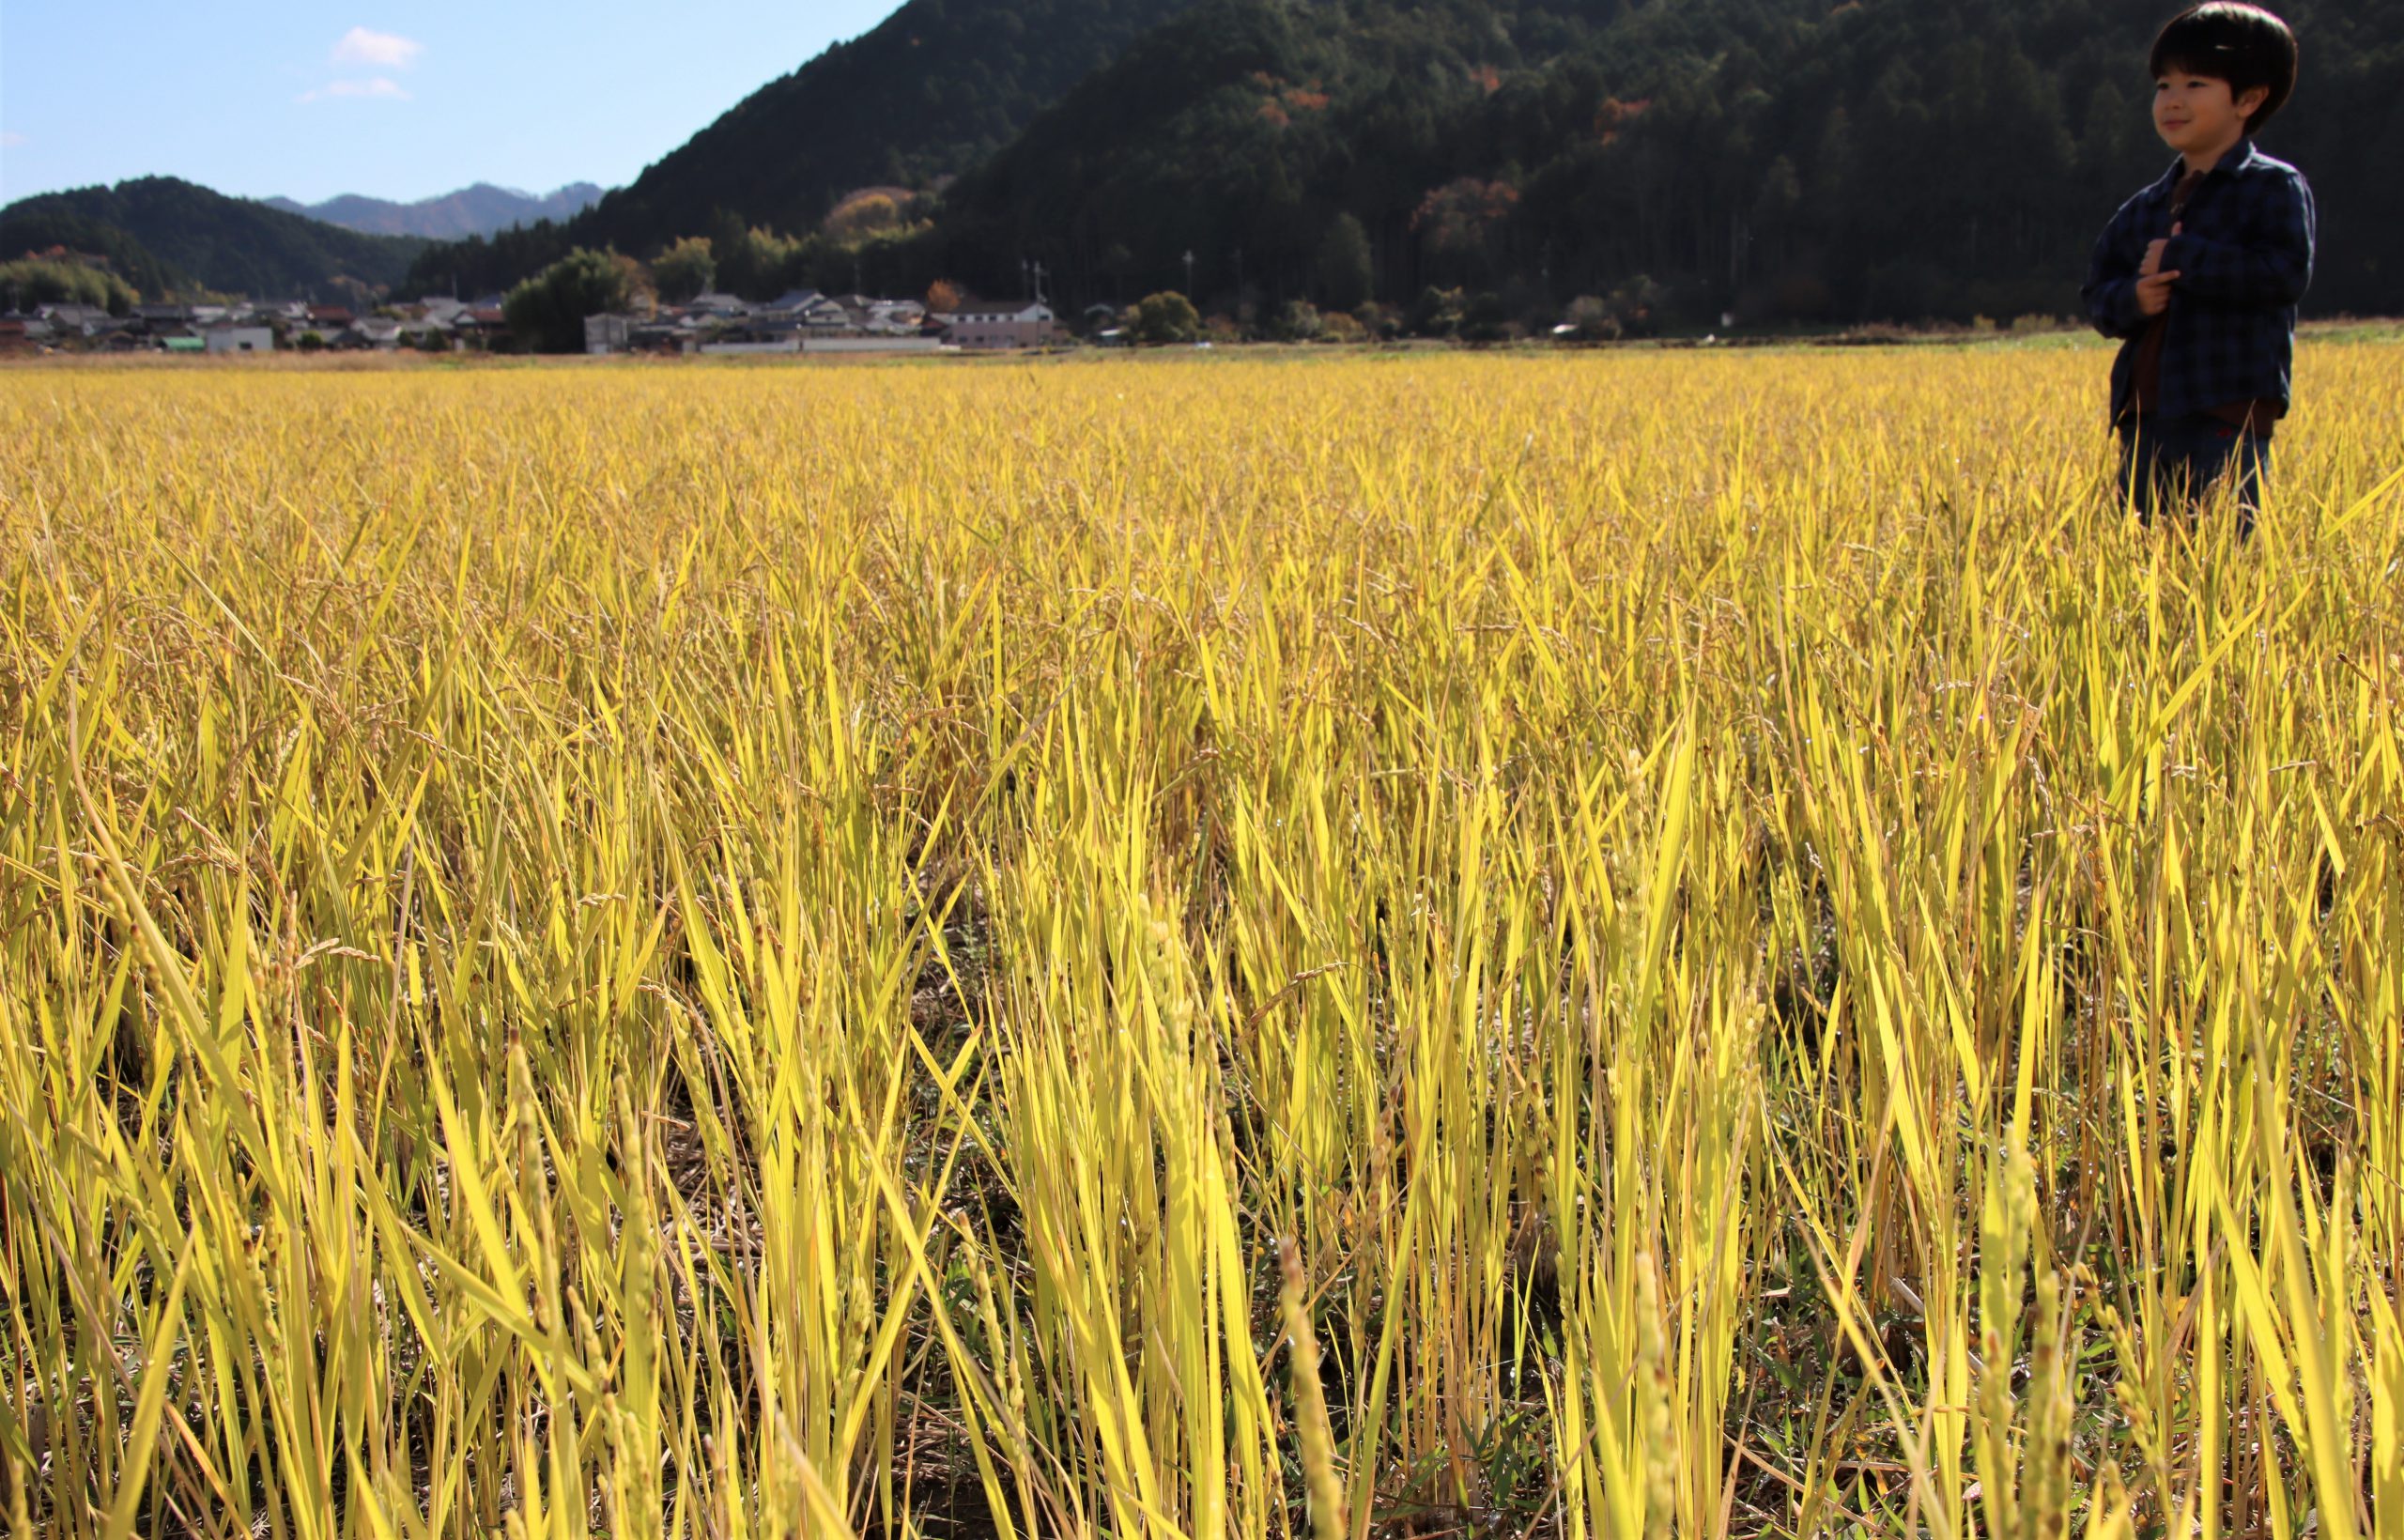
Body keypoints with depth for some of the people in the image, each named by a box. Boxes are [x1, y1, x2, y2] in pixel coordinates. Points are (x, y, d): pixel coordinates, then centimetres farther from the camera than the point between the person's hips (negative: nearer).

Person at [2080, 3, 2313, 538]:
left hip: (2229, 419, -6)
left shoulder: (2275, 187, -1)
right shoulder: (2144, 208, 17)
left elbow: (2287, 274, -16)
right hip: (2144, 421, 6)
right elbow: (2097, 292, 14)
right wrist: (2132, 298, -9)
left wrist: (2179, 258, -14)